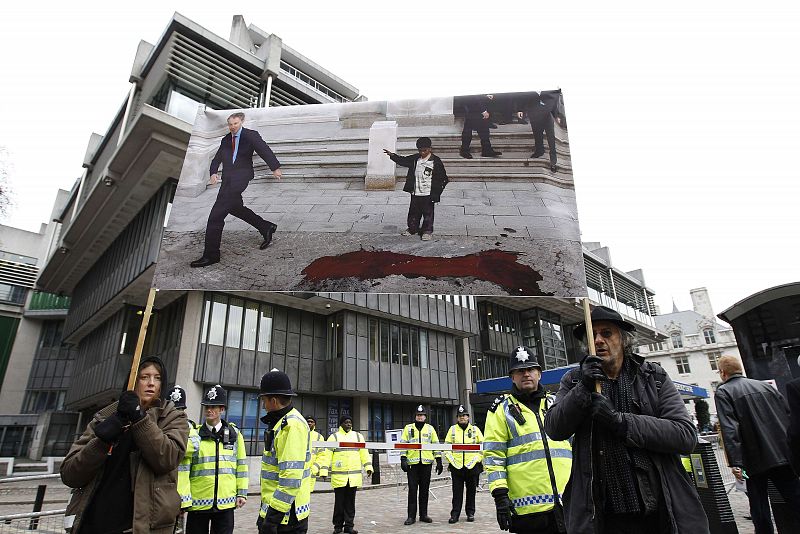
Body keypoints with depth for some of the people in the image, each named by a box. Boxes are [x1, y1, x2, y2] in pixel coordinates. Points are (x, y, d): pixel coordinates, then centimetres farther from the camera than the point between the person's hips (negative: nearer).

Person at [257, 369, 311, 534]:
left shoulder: (292, 425, -21)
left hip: (286, 516, -9)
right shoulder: (281, 423, 12)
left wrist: (273, 516, -23)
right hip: (272, 510, 9)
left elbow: (291, 477, -26)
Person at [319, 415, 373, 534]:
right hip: (339, 476, -2)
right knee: (339, 502, 6)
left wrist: (368, 466, 2)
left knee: (350, 502, 10)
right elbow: (327, 454, -3)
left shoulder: (358, 436, 11)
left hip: (354, 476, 3)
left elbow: (364, 453, 11)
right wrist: (324, 470, -10)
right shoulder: (334, 437, 2)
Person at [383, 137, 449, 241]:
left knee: (428, 213, 6)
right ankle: (412, 229, 31)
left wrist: (436, 193, -10)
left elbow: (443, 178, -6)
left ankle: (427, 231, 19)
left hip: (428, 194, -4)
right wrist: (392, 155, -7)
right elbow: (403, 160, 10)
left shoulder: (436, 161, -9)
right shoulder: (415, 159, 4)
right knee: (414, 212, 15)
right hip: (415, 193, 4)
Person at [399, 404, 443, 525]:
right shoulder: (408, 428, 5)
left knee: (424, 490, 8)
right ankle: (411, 516, 8)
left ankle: (423, 515, 19)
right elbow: (403, 444, 3)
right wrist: (403, 459, -6)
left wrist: (439, 461, 5)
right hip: (412, 463, -1)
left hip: (426, 463, 1)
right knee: (412, 490, 1)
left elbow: (436, 445, 10)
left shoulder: (430, 428, 9)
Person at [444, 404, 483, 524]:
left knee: (471, 490, 10)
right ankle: (455, 514, 11)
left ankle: (470, 513, 23)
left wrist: (478, 459, 1)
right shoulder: (452, 429, 4)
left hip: (472, 465, 0)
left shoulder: (475, 429, 4)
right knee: (457, 491, 4)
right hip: (456, 466, 0)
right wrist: (450, 460, 0)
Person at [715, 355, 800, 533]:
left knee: (760, 509, 8)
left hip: (756, 460, -5)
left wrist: (734, 462, -18)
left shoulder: (723, 392, -8)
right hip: (784, 456, 5)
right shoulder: (765, 386, 9)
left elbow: (729, 429, -18)